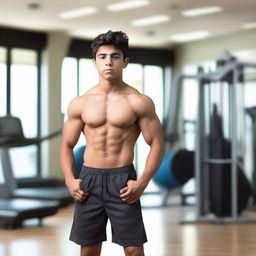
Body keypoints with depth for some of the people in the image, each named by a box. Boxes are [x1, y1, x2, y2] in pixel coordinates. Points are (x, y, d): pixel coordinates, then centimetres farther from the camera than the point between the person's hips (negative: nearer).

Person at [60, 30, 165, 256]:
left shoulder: (139, 102, -3)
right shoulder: (80, 103, 5)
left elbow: (157, 144, -2)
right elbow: (67, 145, 12)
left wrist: (142, 183, -12)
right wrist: (70, 180, -2)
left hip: (122, 180, -2)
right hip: (89, 179, 3)